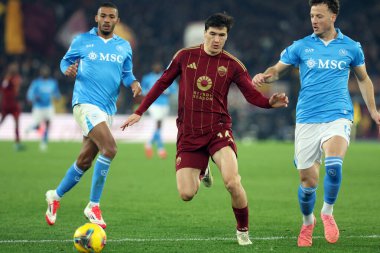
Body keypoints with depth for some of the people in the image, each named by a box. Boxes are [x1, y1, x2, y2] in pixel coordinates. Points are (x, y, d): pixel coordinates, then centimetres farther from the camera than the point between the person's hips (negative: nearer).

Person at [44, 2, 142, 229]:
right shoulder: (82, 41, 3)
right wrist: (68, 70, -10)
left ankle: (56, 196, 32)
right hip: (86, 103, -6)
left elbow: (126, 73, 19)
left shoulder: (124, 47, 13)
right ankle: (94, 206, -14)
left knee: (85, 161, 10)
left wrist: (133, 82, -4)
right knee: (109, 148, -24)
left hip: (108, 109, 6)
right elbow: (66, 60, 13)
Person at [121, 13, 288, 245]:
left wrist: (270, 102, -24)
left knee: (232, 182, -25)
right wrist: (139, 112, 13)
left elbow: (252, 95, -2)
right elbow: (163, 83, 12)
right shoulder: (185, 56, 1)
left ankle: (243, 231, 0)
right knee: (186, 194, -5)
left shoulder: (232, 65, -1)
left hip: (218, 129, -1)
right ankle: (201, 171, 33)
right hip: (188, 133, 1)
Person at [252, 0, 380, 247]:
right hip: (307, 120, 1)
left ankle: (328, 212, -4)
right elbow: (277, 70, 9)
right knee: (308, 180, 2)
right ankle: (308, 222, 31)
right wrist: (264, 76, -13)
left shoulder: (351, 47, 6)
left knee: (334, 164, -29)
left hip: (338, 116, -1)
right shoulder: (301, 47, 5)